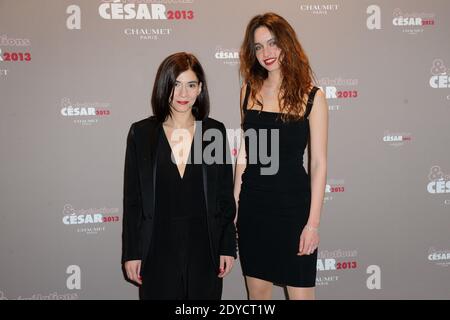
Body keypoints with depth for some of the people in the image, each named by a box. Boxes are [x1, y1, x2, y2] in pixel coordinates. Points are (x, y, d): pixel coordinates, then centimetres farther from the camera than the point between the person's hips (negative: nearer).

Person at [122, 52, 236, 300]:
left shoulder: (215, 131, 1)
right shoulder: (141, 133, 0)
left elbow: (226, 194, 3)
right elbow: (132, 198, 1)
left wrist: (228, 247, 1)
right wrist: (131, 252, -1)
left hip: (204, 247, 1)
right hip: (159, 248, 0)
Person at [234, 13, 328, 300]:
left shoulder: (312, 96, -7)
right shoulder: (249, 91, 4)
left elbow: (319, 163, -7)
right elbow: (245, 152, 9)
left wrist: (313, 222, -10)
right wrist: (234, 203, 8)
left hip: (293, 203, -3)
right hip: (253, 204, 4)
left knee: (300, 292, 4)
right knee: (257, 291, 14)